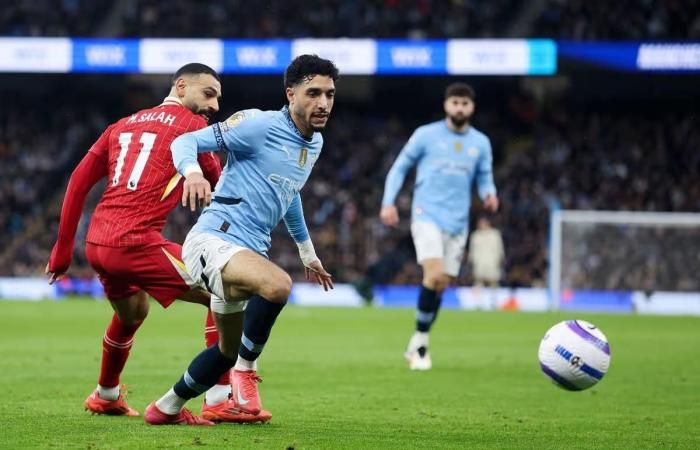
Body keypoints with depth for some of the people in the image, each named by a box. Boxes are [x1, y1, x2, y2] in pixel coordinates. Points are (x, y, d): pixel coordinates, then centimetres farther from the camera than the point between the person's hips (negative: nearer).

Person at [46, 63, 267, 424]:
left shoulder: (123, 125, 21)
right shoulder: (192, 126, 2)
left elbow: (79, 181, 18)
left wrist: (63, 248, 20)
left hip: (97, 244, 8)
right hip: (137, 244, -8)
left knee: (131, 314, 35)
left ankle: (105, 396, 54)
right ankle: (221, 401, -5)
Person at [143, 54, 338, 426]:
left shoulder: (315, 143, 13)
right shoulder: (259, 125, -12)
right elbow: (186, 141, -13)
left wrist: (307, 252, 37)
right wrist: (192, 171, -36)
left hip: (248, 251, 9)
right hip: (213, 239, -9)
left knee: (228, 351, 18)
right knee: (277, 284, -35)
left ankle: (166, 408, 38)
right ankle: (245, 369, -14)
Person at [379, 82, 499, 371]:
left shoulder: (481, 143, 10)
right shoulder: (426, 135, 1)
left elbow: (484, 178, 17)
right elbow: (400, 167, 7)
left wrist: (489, 195, -6)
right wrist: (388, 202, -3)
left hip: (457, 223, 4)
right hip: (427, 215, -4)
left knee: (441, 285, 5)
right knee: (434, 275, -22)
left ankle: (418, 347, 19)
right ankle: (419, 341, -9)